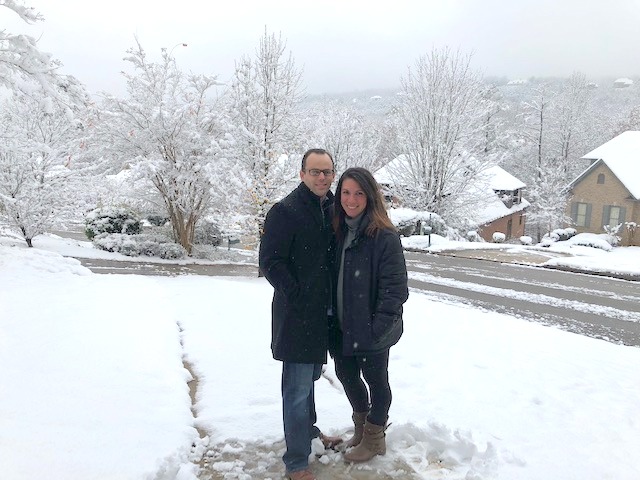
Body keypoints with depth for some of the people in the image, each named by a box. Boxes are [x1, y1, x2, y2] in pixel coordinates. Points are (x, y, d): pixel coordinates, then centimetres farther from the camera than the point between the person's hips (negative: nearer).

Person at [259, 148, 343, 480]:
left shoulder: (332, 209, 9)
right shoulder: (285, 211, -13)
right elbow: (270, 261, -17)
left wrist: (335, 299, 10)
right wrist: (298, 297, -18)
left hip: (323, 313, 8)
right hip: (298, 313, -7)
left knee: (310, 375, 24)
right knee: (298, 386, -2)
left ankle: (309, 430, 44)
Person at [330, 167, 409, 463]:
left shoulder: (385, 237, -17)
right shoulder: (338, 231, 4)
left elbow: (395, 288, -18)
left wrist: (379, 326, -19)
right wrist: (332, 318, 6)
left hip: (373, 330, -7)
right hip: (343, 326, 7)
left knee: (375, 379, 11)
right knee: (346, 374, 19)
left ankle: (373, 438, 33)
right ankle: (361, 425, 44)